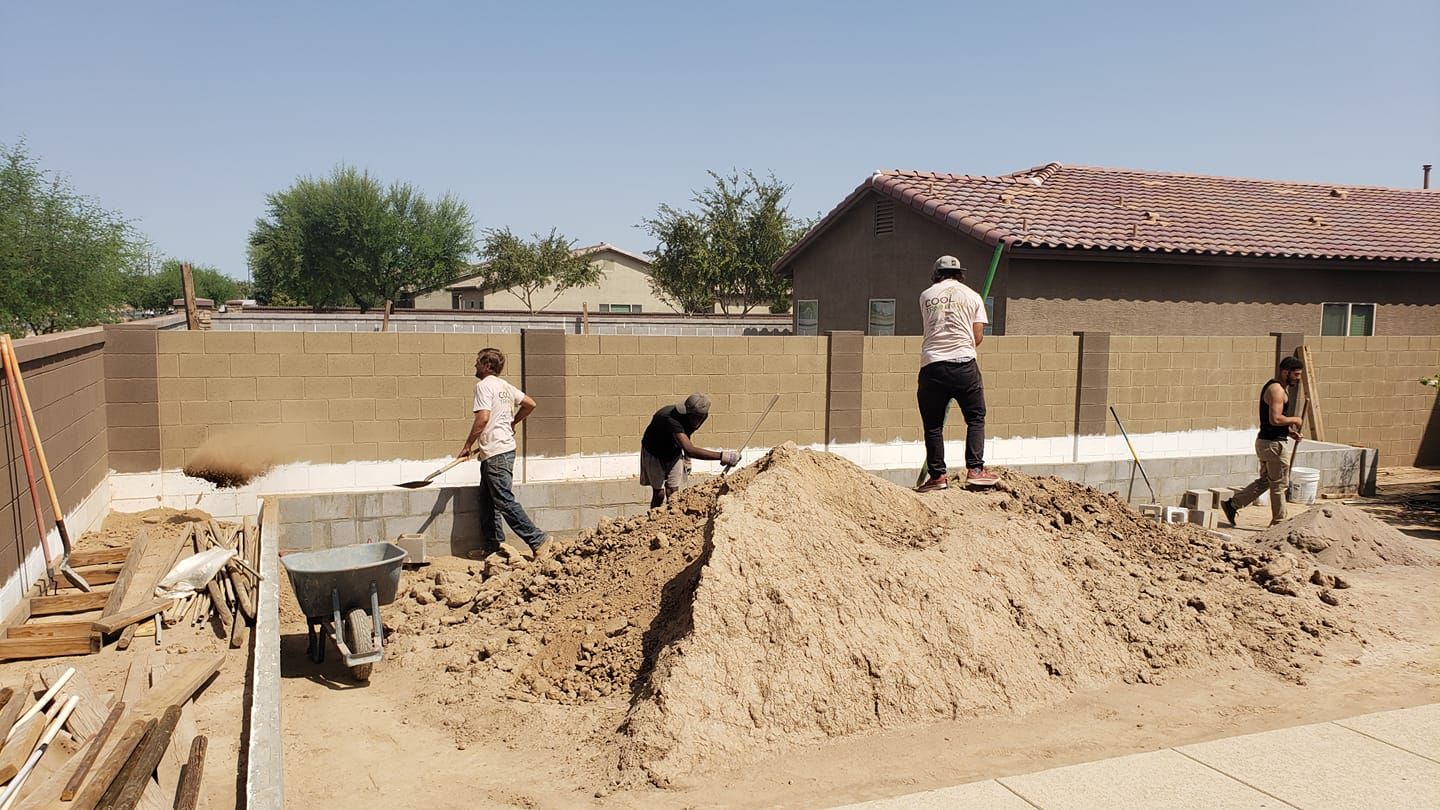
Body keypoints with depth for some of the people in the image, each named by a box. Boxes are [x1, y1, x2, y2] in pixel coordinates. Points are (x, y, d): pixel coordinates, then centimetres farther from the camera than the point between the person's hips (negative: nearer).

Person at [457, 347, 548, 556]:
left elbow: (482, 419, -21)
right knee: (487, 501, 14)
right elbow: (530, 404, 19)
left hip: (496, 454, -10)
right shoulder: (505, 386, 15)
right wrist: (512, 423, 27)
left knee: (505, 501, -8)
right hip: (506, 449, 10)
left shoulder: (484, 385, -12)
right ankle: (491, 546, 18)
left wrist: (467, 445, -12)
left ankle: (538, 540, -7)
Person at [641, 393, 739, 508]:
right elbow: (689, 450, -56)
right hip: (654, 454, -5)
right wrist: (722, 456, -61)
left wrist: (687, 459, 5)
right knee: (659, 493, -6)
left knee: (672, 493, 0)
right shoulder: (670, 420, -44)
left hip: (673, 454, 5)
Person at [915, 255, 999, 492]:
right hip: (964, 364, -1)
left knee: (933, 424, 7)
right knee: (976, 418, 12)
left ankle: (938, 475, 7)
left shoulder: (926, 296, 11)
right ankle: (974, 469, 5)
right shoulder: (972, 296, 9)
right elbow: (978, 337, 6)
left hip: (932, 364, 1)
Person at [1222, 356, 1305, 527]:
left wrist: (1288, 430, 11)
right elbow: (1275, 419, -28)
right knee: (1278, 484, 2)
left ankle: (1232, 504, 15)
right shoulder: (1276, 389, -18)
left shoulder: (1278, 387, 15)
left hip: (1266, 441, 10)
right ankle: (1278, 522, 12)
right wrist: (1294, 420, -12)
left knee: (1264, 481, 16)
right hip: (1273, 444, -10)